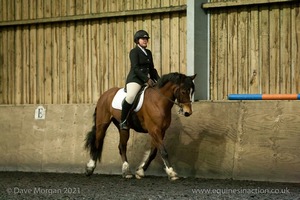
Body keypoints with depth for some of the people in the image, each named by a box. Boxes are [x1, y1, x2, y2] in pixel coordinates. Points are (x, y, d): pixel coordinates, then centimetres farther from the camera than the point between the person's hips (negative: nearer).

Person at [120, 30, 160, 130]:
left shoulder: (148, 52, 19)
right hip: (135, 78, -8)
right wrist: (147, 79, -22)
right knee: (131, 96, -34)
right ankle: (123, 121, -25)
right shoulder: (134, 52, -4)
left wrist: (158, 79, 7)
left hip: (147, 79, 8)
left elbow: (152, 69, 22)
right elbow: (135, 68, -15)